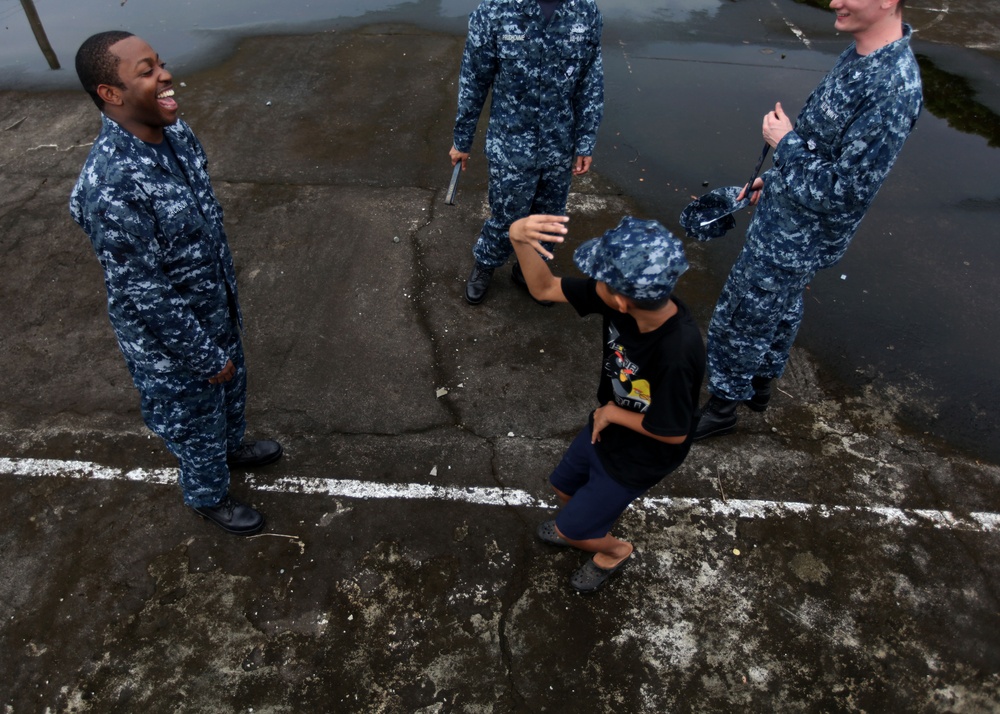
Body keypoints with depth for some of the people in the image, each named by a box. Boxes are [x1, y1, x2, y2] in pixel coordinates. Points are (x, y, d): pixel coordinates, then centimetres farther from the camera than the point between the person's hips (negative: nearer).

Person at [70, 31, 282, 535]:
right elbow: (144, 296, -27)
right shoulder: (112, 186, -34)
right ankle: (208, 498, 47)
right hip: (168, 339, -7)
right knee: (193, 421, 18)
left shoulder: (173, 131, -8)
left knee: (231, 389, 31)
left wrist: (230, 296, 16)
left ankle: (232, 447, 62)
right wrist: (206, 358, -17)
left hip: (214, 308, 8)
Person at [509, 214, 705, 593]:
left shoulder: (677, 355, -42)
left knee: (570, 528, 12)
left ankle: (614, 550, 45)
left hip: (638, 458, -6)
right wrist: (519, 238, -34)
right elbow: (544, 289, -17)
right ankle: (584, 524, 62)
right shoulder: (630, 298, -25)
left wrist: (611, 412, -15)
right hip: (604, 428, 6)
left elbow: (673, 433, -26)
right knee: (565, 486, 29)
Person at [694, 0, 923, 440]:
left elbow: (843, 193, -28)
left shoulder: (893, 89, -29)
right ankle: (760, 383, 48)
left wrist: (785, 143, -19)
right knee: (781, 308, 26)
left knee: (740, 319, 5)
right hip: (785, 216, 9)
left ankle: (723, 407, 27)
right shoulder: (859, 55, 1)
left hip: (798, 239, -9)